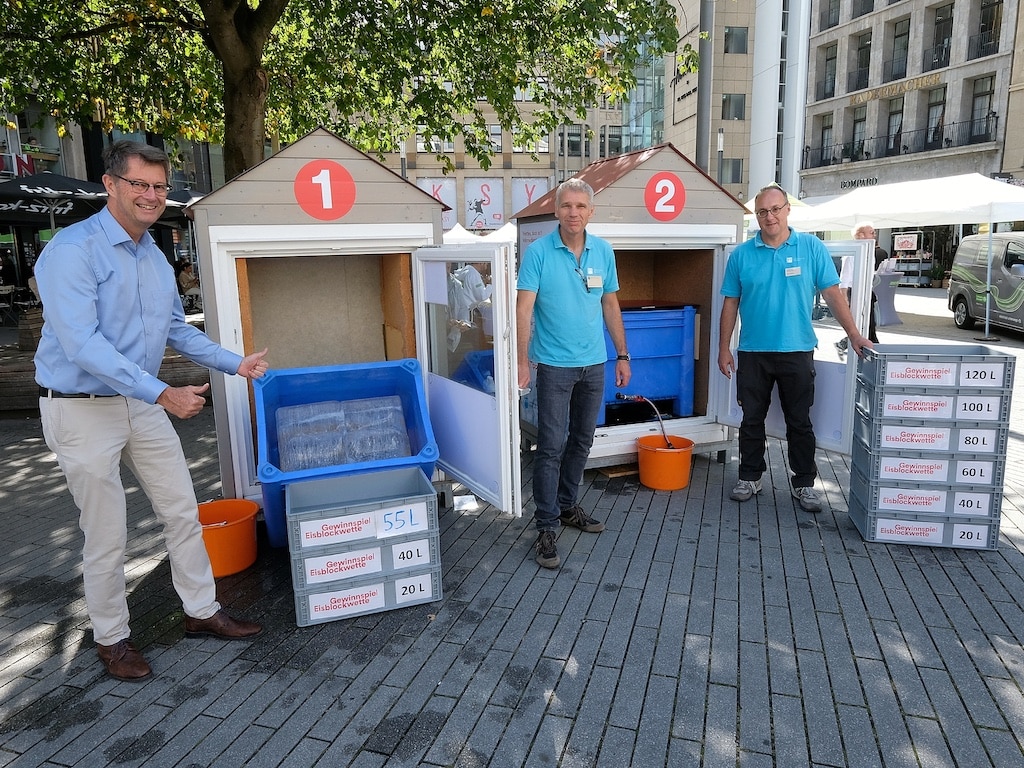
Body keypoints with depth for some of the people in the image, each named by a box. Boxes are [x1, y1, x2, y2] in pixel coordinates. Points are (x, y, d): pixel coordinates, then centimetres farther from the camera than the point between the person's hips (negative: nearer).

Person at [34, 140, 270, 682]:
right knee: (107, 535, 5)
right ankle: (111, 637, 25)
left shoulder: (155, 257, 8)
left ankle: (201, 611, 27)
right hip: (83, 410, -7)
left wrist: (235, 364, 11)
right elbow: (82, 343, -26)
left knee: (182, 513, 11)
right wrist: (163, 393, -29)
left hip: (143, 405, 7)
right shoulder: (73, 250, -17)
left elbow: (177, 328, 18)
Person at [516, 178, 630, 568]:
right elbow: (524, 308, -13)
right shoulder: (538, 252, -9)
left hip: (594, 363, 5)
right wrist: (522, 360, -21)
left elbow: (610, 305, 11)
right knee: (552, 445, -3)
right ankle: (546, 527, 7)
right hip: (555, 364, -5)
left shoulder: (604, 251, 4)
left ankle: (566, 506, 32)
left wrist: (622, 355, 10)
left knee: (581, 441, 15)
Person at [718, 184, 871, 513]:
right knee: (752, 420, 10)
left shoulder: (812, 248, -1)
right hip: (752, 353, 1)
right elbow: (730, 304, 3)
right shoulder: (741, 255, 0)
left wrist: (854, 334, -10)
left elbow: (832, 294, -2)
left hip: (797, 351, -1)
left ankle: (804, 483, 22)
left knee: (800, 422, 9)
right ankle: (750, 477, 25)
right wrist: (724, 349, 1)